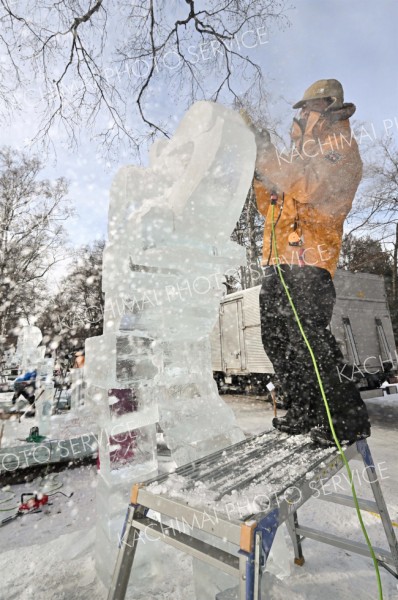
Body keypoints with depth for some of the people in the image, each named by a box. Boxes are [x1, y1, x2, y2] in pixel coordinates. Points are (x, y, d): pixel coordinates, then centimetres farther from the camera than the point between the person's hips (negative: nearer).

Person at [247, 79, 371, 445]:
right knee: (275, 337, 6)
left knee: (308, 336, -15)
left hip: (308, 258, -8)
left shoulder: (340, 144, 8)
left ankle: (346, 418, 2)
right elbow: (271, 207, 27)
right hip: (279, 261, 9)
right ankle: (306, 413, 17)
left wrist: (269, 156, -9)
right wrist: (260, 172, 17)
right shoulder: (302, 156, 33)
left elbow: (309, 188, -13)